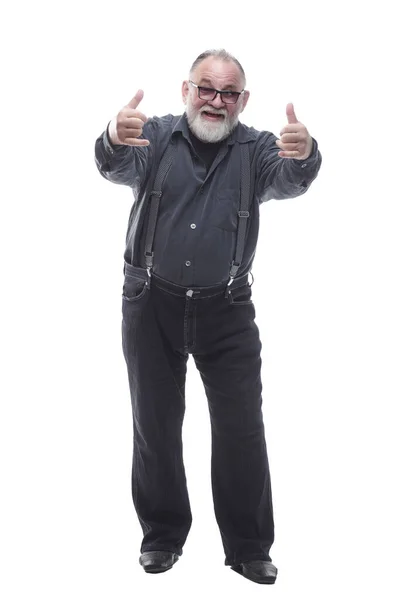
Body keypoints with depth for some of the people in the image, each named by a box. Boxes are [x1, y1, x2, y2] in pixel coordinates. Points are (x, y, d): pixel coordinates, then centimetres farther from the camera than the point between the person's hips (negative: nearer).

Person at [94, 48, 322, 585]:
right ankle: (163, 535, 25)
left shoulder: (255, 149, -3)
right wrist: (115, 139, -49)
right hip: (152, 305, 0)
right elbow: (118, 168, -23)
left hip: (227, 311, 0)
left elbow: (288, 182, -23)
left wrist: (303, 156, -48)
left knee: (242, 429, 2)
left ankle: (249, 545, 14)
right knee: (155, 425, 9)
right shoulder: (156, 137, -4)